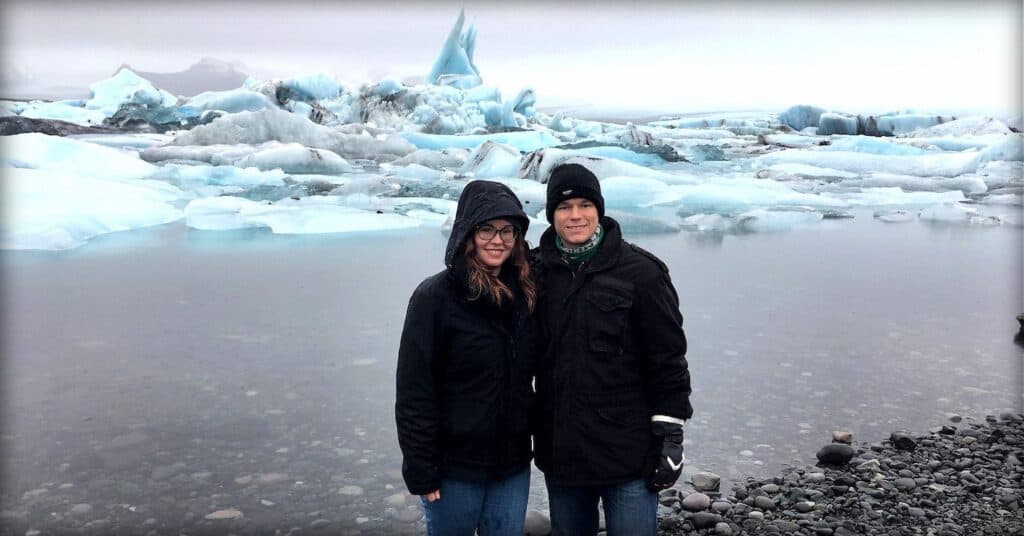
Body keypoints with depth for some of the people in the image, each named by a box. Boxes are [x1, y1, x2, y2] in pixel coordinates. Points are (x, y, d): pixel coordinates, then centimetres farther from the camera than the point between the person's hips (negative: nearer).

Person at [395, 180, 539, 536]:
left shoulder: (525, 293, 3)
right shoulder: (435, 297, -13)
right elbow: (414, 392, -13)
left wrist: (535, 439, 8)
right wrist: (421, 470, -14)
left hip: (513, 461, 5)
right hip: (455, 466, -4)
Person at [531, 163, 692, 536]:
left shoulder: (638, 271, -10)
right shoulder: (537, 271, 2)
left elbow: (668, 359, -7)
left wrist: (671, 437, -8)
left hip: (628, 452, -4)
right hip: (560, 450, 4)